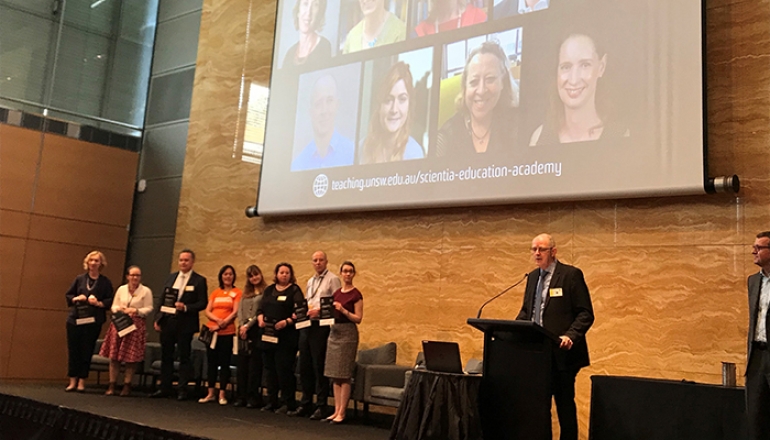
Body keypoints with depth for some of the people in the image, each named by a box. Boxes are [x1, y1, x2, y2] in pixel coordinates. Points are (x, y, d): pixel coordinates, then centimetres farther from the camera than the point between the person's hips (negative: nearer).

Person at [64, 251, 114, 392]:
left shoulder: (105, 282, 3)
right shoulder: (79, 279, 9)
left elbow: (110, 301, 1)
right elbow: (68, 295, 13)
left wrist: (99, 303, -16)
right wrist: (76, 298, -7)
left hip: (93, 321, -2)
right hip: (75, 319, 2)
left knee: (87, 351, 0)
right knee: (73, 350, 2)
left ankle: (82, 382, 9)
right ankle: (73, 381, 11)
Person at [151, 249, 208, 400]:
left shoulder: (199, 280, -3)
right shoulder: (171, 277, 12)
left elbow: (202, 303, -7)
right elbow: (162, 299, 12)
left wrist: (185, 307, -21)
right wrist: (157, 319, 4)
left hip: (185, 324, -5)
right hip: (167, 322, 5)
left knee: (184, 357, 2)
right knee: (166, 356, 10)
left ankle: (182, 390, 7)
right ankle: (165, 388, 18)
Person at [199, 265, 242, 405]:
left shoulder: (237, 292, 1)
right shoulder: (215, 293, 13)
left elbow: (235, 312, -7)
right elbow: (207, 311, 6)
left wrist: (221, 324, -14)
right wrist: (218, 320, -13)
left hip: (227, 332, -4)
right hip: (212, 331, 4)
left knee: (224, 363, 0)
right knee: (211, 362, 7)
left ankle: (222, 394, 6)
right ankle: (211, 393, 13)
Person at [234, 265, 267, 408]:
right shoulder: (246, 293, 19)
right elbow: (240, 310, 11)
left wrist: (248, 325, -10)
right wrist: (242, 326, -5)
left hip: (257, 330, -6)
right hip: (243, 331, 6)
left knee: (255, 364, -4)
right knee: (242, 364, 4)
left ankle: (253, 396, 0)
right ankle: (242, 396, 8)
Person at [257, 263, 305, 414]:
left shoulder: (295, 290, 0)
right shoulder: (269, 290, 16)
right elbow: (260, 308, 16)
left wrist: (287, 321, -22)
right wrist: (260, 318, -4)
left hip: (286, 337, -5)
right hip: (268, 335, 6)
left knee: (284, 369, -6)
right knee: (270, 369, 9)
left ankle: (287, 403, 3)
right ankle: (272, 401, 18)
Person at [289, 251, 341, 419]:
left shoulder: (332, 279, -3)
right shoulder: (310, 282, 20)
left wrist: (319, 310, -18)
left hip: (321, 326, -7)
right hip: (306, 325, 7)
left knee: (319, 367, -4)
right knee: (304, 367, 10)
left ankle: (321, 407, 4)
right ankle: (305, 404, 19)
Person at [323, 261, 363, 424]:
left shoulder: (356, 294, -7)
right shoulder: (336, 293, 12)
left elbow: (358, 319, -10)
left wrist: (343, 310, -22)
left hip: (348, 332, -7)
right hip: (334, 331, 7)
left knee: (344, 375, -4)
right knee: (335, 375, 7)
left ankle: (342, 412, 1)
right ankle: (336, 410, 13)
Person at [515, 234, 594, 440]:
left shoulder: (571, 274, -7)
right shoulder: (532, 276, 13)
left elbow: (586, 313, -10)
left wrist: (570, 336, -25)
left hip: (561, 353, -6)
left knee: (564, 403, 2)